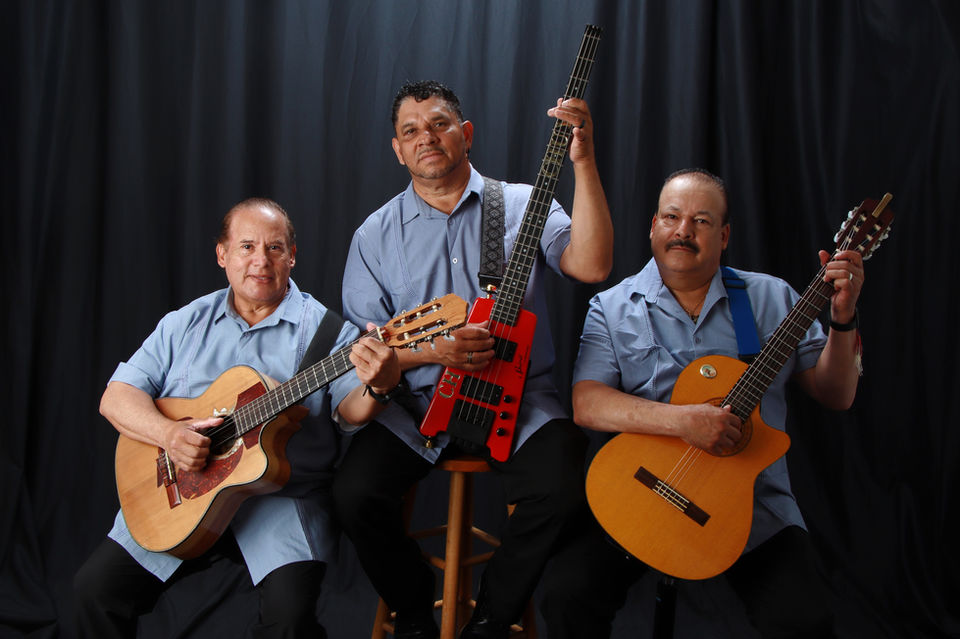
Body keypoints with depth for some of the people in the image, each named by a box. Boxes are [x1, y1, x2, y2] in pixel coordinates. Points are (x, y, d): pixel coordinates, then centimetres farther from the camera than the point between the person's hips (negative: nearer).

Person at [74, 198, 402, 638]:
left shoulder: (323, 329, 1)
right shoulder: (186, 324, 10)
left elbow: (350, 412, -11)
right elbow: (116, 397, 6)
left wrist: (378, 385, -36)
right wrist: (168, 433, -15)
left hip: (283, 498, -3)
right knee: (95, 588, -8)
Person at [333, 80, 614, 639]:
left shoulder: (523, 206, 4)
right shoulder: (377, 234, 8)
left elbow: (592, 266, -13)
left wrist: (583, 161, -21)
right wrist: (433, 351, -15)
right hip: (417, 403, 1)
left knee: (563, 489, -27)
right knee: (355, 493, -22)